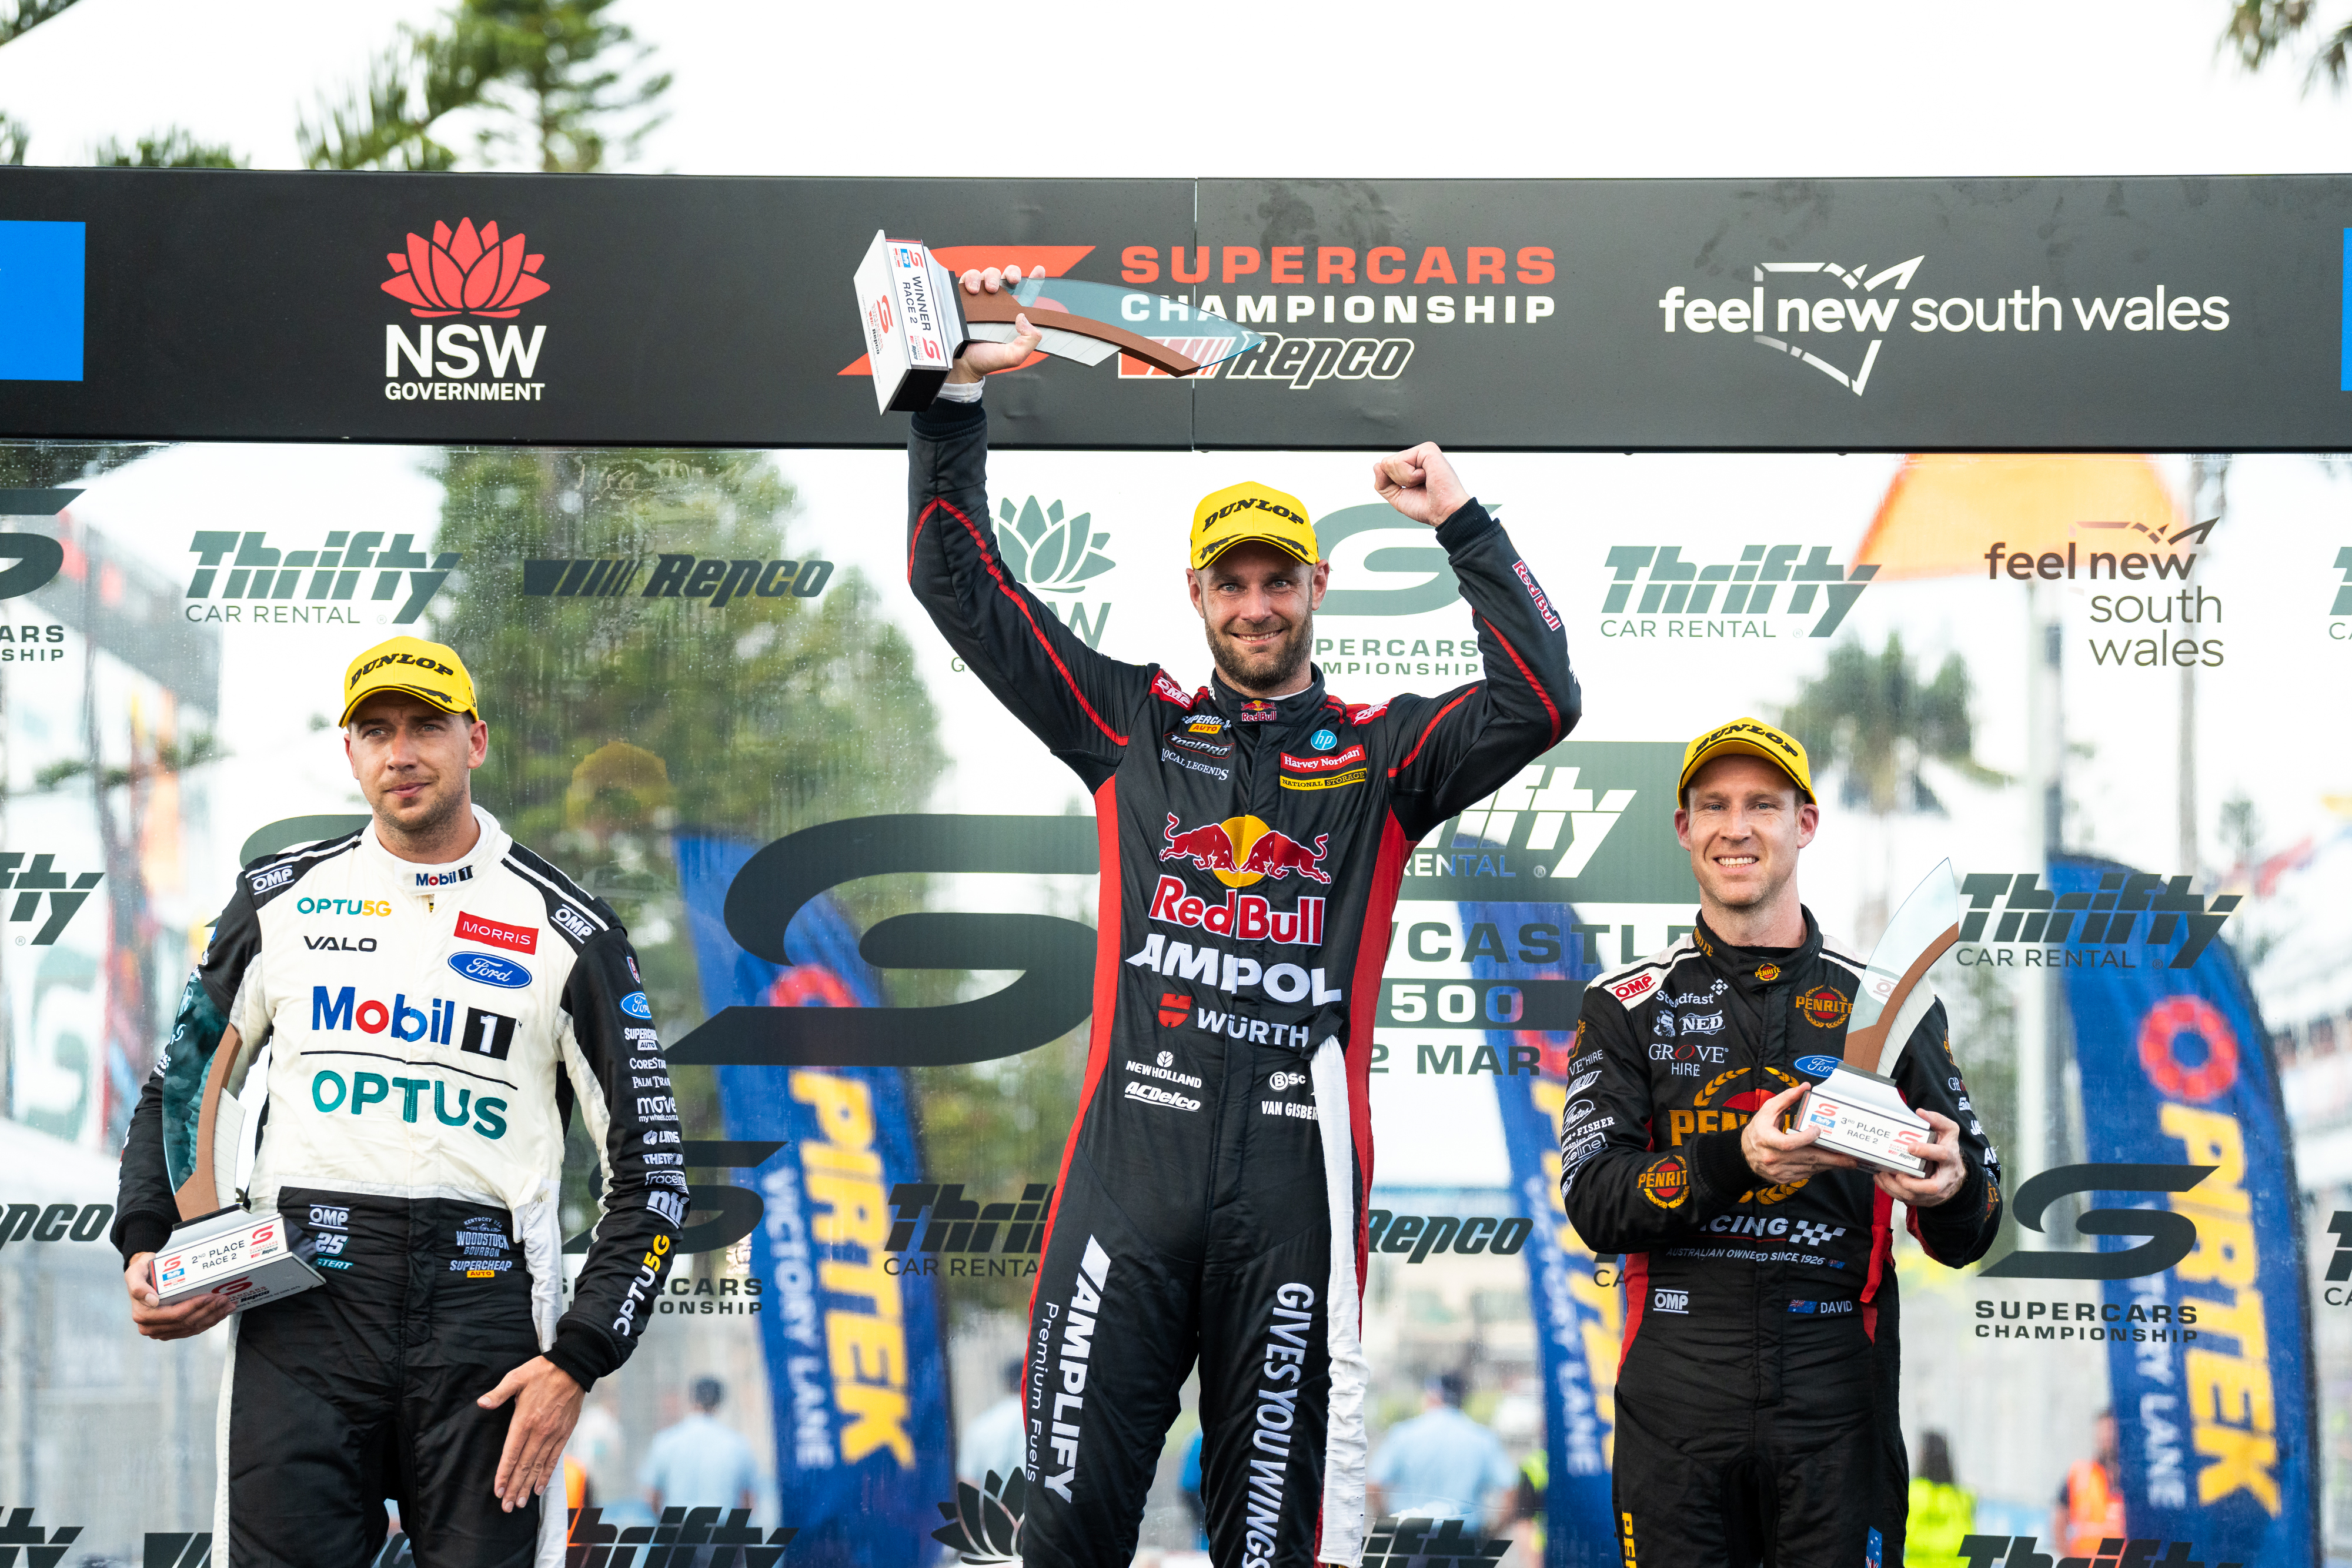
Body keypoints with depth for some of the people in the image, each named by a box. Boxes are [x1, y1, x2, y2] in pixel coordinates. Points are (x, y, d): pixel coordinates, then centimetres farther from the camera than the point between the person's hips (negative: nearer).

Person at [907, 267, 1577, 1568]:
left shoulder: (1381, 753, 12)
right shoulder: (1134, 726, 16)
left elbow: (1539, 704, -2)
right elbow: (958, 587, 15)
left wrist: (1464, 528, -2)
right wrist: (958, 398, 8)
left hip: (1296, 1182, -1)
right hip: (1132, 1161, 1)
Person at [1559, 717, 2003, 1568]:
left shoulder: (1888, 1002, 8)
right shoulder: (1628, 1006, 7)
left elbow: (1965, 1240, 8)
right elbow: (1593, 1201, -5)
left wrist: (1952, 1188, -17)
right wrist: (1733, 1159, -21)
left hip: (1839, 1408, 0)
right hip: (1680, 1405, 0)